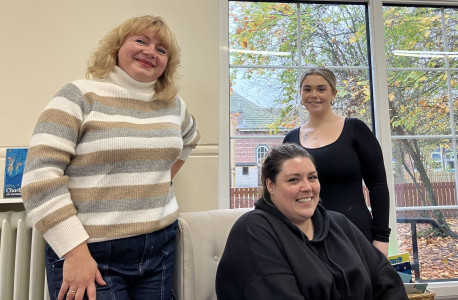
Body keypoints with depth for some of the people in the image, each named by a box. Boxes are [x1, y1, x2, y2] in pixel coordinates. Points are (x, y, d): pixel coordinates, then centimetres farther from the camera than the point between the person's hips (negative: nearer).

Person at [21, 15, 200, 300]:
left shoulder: (173, 104, 7)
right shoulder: (80, 96, -8)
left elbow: (189, 138, 27)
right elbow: (39, 177, -14)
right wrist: (75, 251, -17)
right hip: (91, 252, -4)